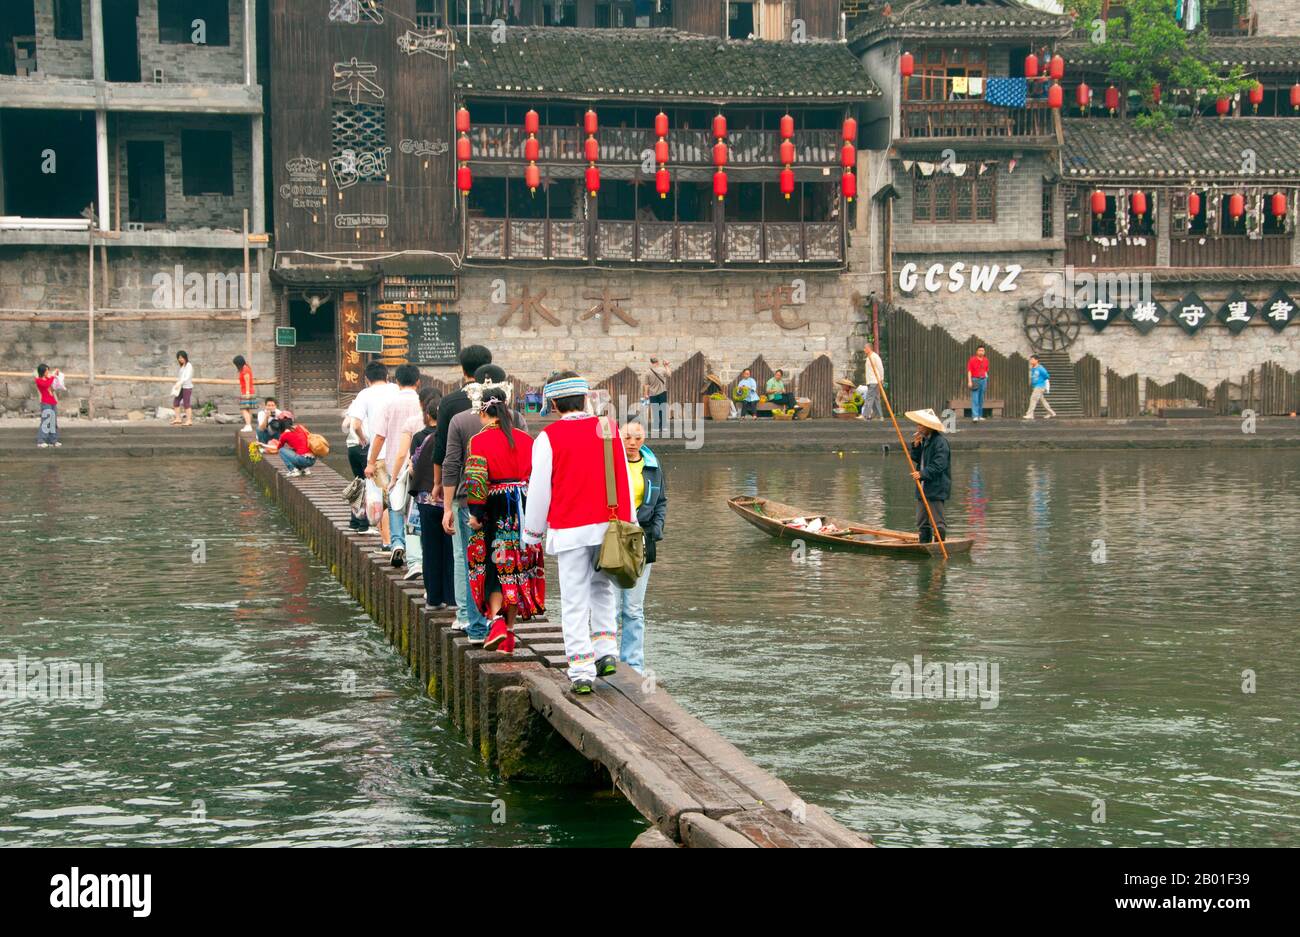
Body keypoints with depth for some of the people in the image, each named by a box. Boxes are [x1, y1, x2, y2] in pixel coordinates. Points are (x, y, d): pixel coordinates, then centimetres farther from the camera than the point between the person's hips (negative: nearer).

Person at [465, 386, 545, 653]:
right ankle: (509, 631, 13)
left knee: (493, 567, 5)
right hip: (523, 508, 4)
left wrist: (475, 513, -11)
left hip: (495, 510, -4)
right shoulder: (525, 440, 6)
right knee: (517, 566, 9)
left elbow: (476, 480, -16)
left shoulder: (479, 441, -8)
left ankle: (496, 619, -16)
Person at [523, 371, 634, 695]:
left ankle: (581, 671, -1)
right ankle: (606, 650, 11)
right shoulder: (609, 429, 4)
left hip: (569, 530, -3)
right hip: (608, 524, 3)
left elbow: (539, 489, -2)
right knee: (603, 588, 22)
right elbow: (625, 480, 9)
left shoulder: (549, 437, -7)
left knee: (575, 601, 1)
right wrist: (627, 523, 17)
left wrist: (532, 533, 9)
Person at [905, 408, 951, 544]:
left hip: (936, 488, -9)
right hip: (923, 487, 9)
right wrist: (916, 446, 2)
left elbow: (938, 466, -22)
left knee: (937, 522, -6)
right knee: (922, 523, 13)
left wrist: (923, 474, -31)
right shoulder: (924, 440, 15)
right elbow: (916, 460, 17)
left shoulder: (940, 441, -14)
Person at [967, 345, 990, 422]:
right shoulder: (972, 360, -7)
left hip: (983, 380, 5)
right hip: (975, 380, -5)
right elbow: (969, 371, -8)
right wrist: (969, 381, -16)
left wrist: (986, 380, 13)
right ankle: (975, 417, -21)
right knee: (975, 399, -13)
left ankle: (979, 416, 16)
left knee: (981, 399, 8)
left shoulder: (985, 360, 9)